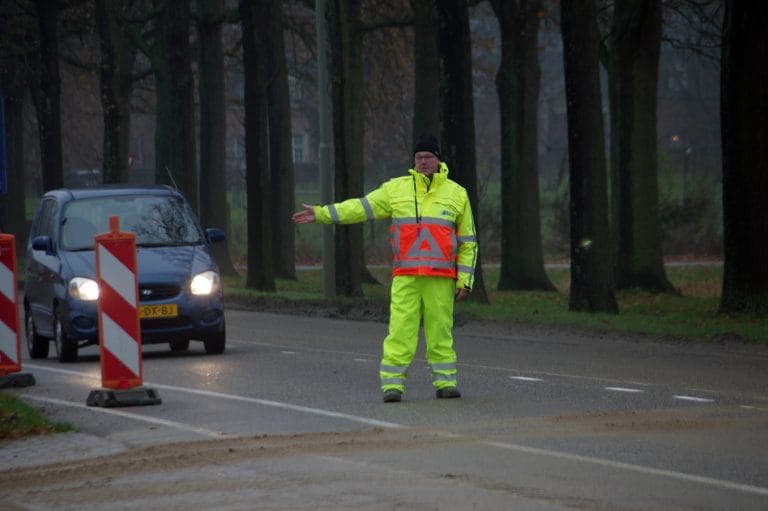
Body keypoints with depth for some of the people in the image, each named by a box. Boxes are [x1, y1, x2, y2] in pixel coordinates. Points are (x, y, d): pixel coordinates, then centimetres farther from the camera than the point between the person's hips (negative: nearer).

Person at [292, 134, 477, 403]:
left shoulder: (456, 194, 9)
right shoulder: (396, 189, 10)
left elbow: (468, 242, 11)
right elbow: (361, 207, 9)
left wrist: (465, 279, 5)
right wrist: (320, 214, 2)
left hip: (441, 279, 0)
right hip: (405, 278, 0)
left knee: (441, 331, 2)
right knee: (400, 330, -6)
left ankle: (445, 382, 11)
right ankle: (392, 383, -5)